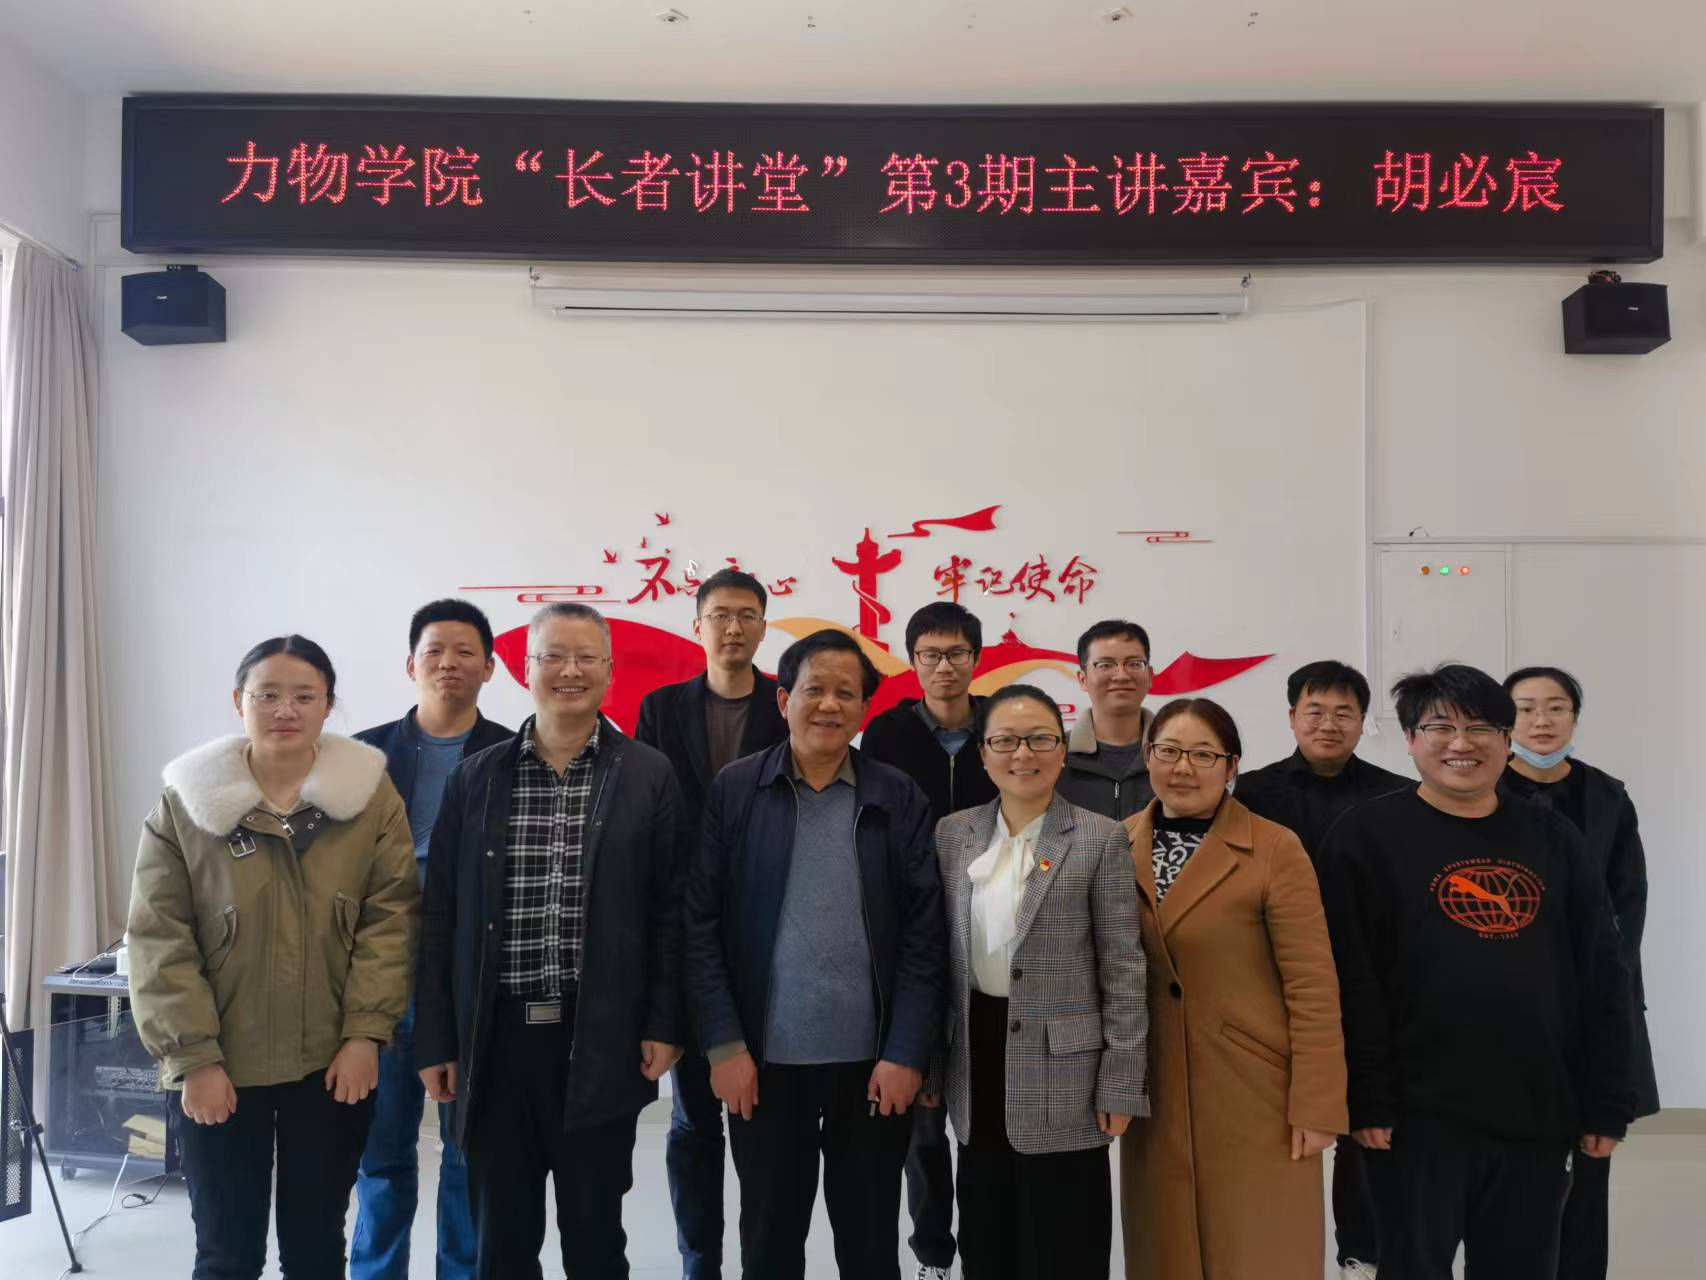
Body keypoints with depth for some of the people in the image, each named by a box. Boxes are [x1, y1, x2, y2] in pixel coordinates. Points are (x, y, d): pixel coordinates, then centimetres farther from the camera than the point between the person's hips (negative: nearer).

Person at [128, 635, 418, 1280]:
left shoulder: (372, 795, -3)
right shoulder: (186, 801, -3)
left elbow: (391, 919, -5)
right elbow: (159, 940, -5)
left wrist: (365, 1032, -11)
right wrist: (192, 1057, -9)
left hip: (334, 1062, 0)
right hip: (220, 1067, 0)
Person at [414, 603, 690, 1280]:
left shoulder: (649, 776, -1)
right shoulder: (474, 778, 3)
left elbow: (670, 911, -1)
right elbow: (441, 917, 4)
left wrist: (664, 1025, -5)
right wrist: (435, 1040, 3)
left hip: (602, 1040, -1)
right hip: (496, 1039, 2)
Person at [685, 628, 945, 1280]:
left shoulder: (900, 799, -1)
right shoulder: (733, 791, -2)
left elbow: (924, 934, -2)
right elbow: (700, 924, -3)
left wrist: (906, 1054, -7)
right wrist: (724, 1044, -7)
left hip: (873, 1064, 1)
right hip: (764, 1061, 0)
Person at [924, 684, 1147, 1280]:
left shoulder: (1101, 839, -7)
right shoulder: (952, 834, 3)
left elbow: (1123, 967, -6)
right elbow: (939, 956, 9)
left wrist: (1120, 1085, -8)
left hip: (1060, 1069, -3)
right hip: (976, 1055, 4)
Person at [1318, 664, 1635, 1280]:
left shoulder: (1551, 839, 8)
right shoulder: (1368, 835, -4)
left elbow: (1602, 979, 9)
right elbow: (1352, 980, -9)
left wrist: (1605, 1106, 5)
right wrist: (1366, 1101, -13)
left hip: (1538, 1114, 4)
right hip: (1420, 1116, -4)